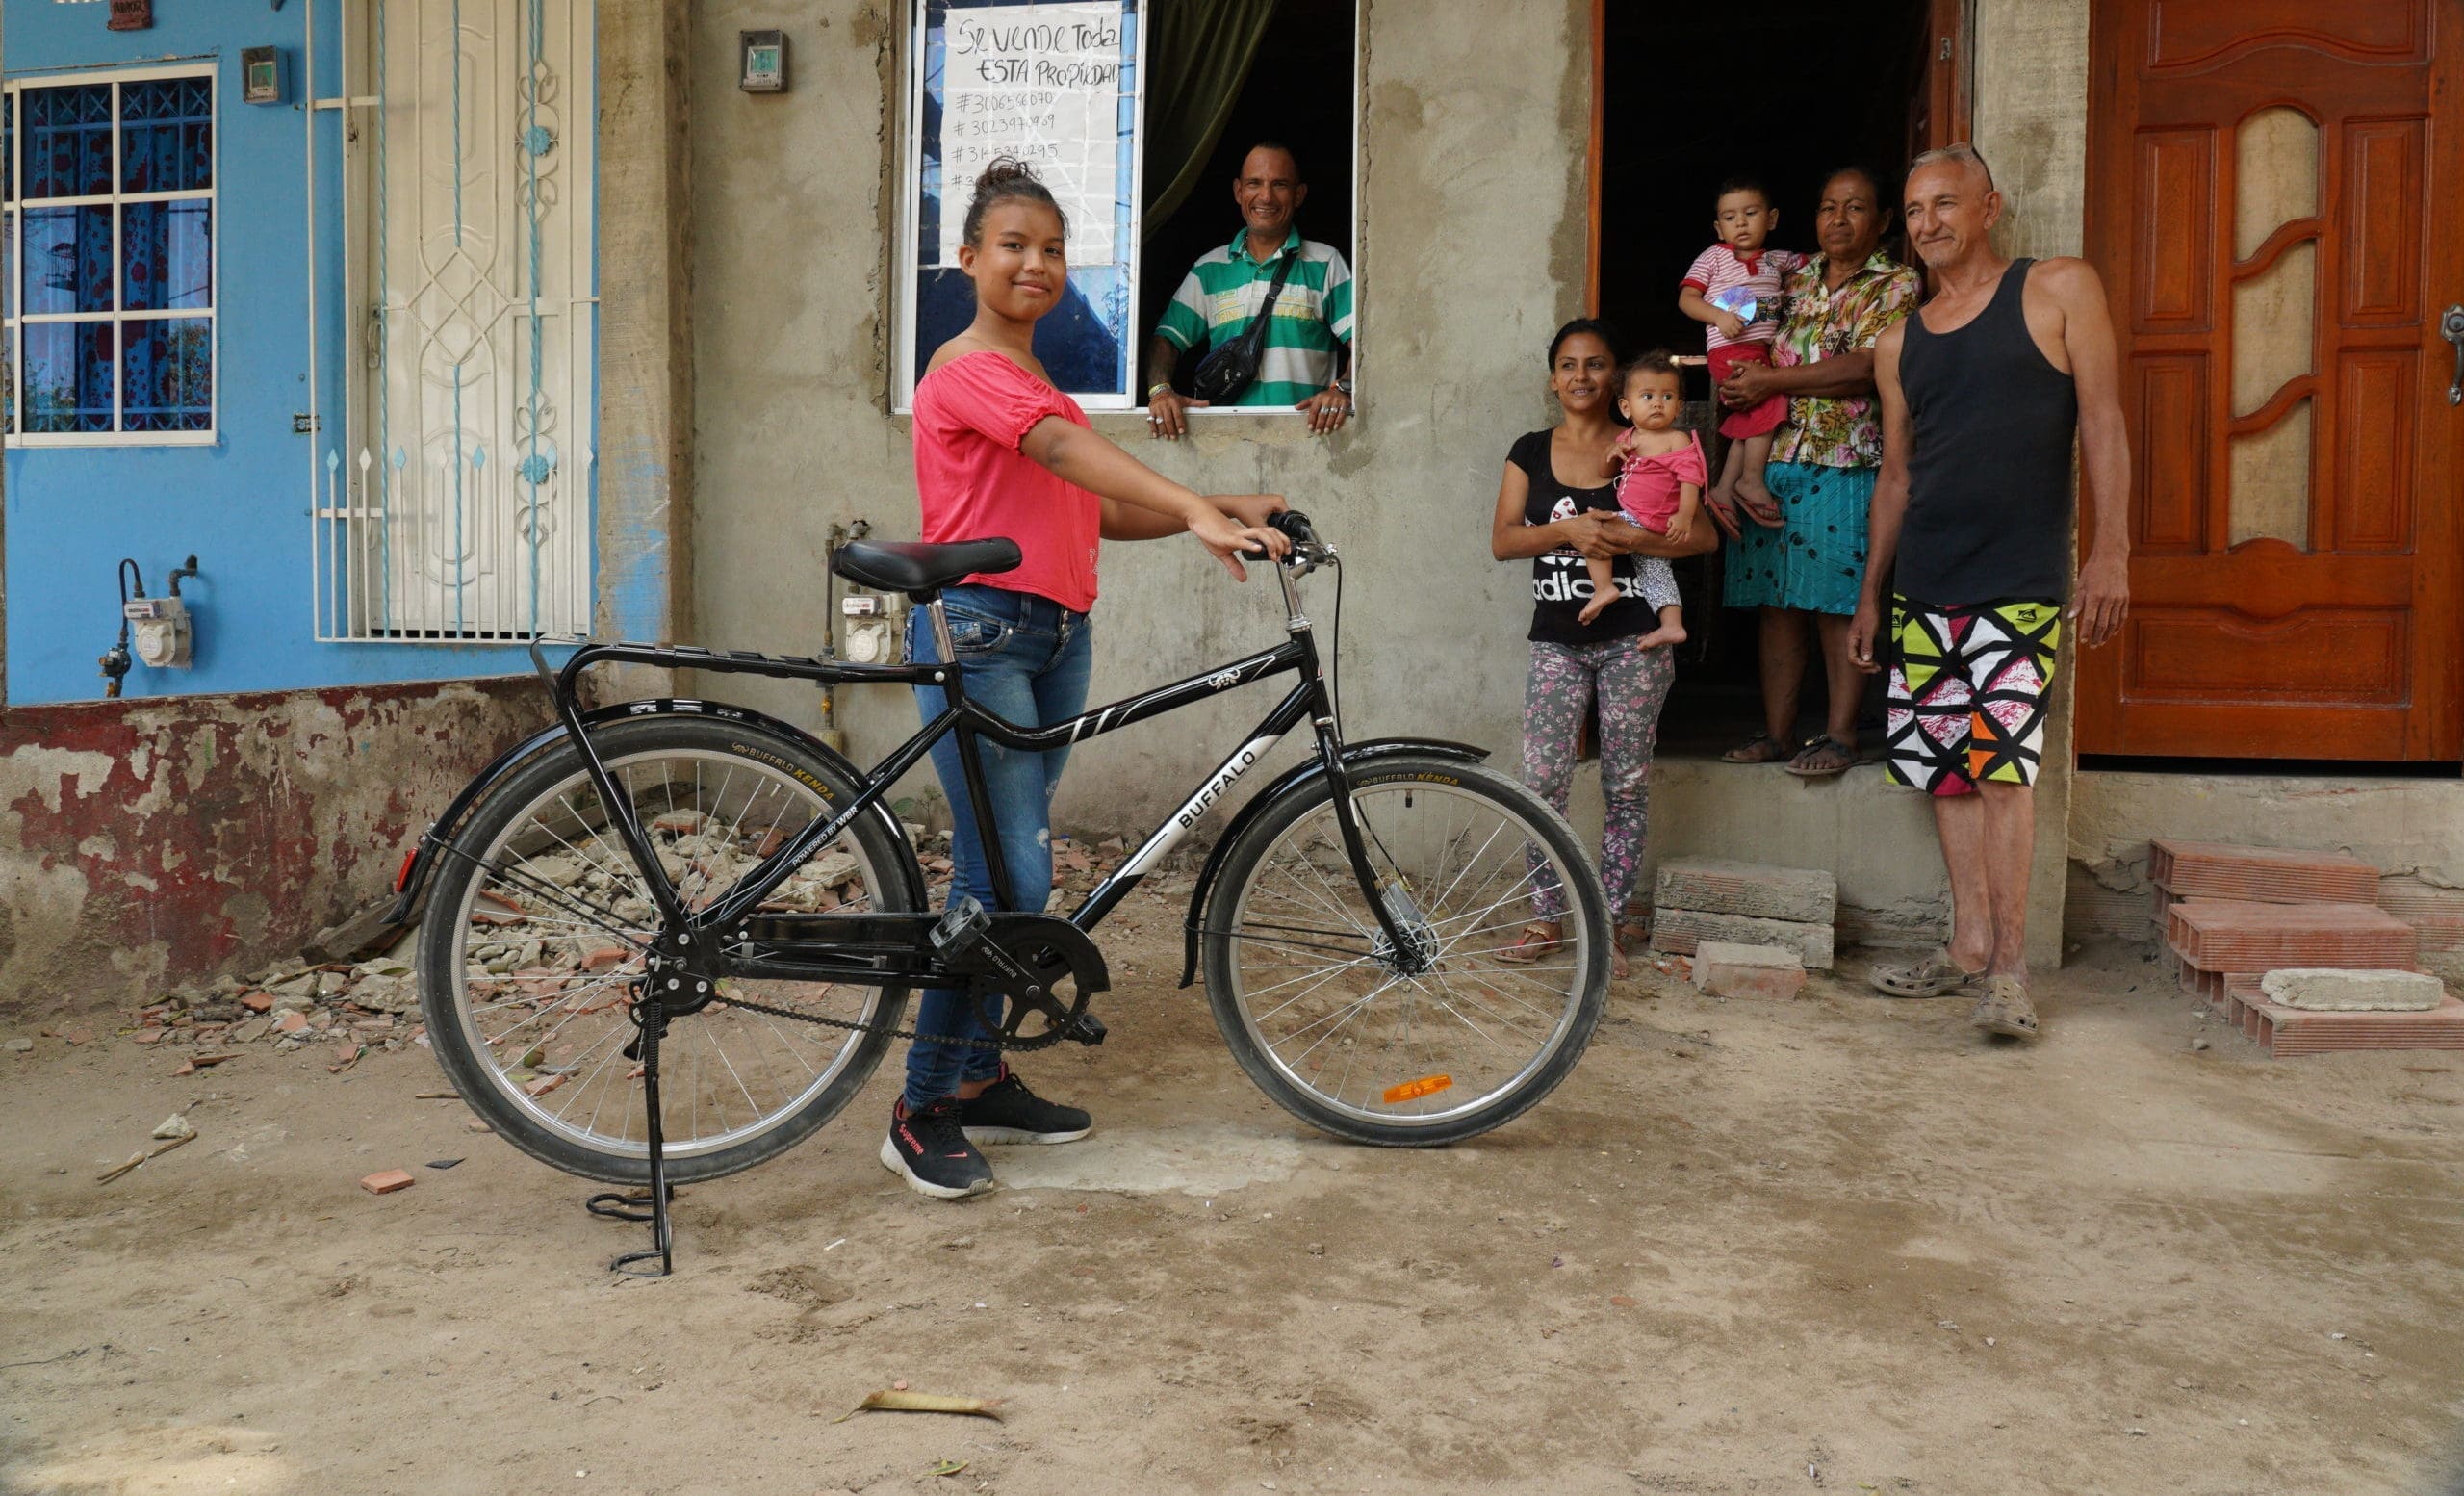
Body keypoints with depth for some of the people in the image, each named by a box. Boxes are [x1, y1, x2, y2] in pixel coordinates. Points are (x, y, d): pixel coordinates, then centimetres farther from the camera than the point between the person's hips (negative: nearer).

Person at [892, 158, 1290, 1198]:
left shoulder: (1036, 382, 21)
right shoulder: (967, 369, -7)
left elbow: (1100, 512, 14)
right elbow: (1066, 448, -25)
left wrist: (1217, 512, 1)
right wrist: (1196, 509, -36)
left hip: (1056, 637, 9)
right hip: (978, 629, -9)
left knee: (1012, 871, 12)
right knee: (1010, 877, -12)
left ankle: (980, 1080, 22)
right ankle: (922, 1115, -1)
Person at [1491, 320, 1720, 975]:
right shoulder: (1531, 452, 9)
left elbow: (1705, 534, -4)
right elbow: (1502, 540, -1)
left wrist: (1633, 539, -18)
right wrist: (1567, 530, -17)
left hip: (1632, 639, -1)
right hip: (1557, 640, 2)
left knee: (1627, 785, 3)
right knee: (1542, 780, -5)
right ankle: (1548, 916, 9)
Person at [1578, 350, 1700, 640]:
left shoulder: (1678, 440, -10)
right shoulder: (1627, 437, 11)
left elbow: (1690, 478, -19)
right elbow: (1605, 474, 17)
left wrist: (1685, 515, -32)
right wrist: (1612, 455, -5)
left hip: (1648, 522, -8)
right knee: (1654, 568, 11)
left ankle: (1603, 587, -14)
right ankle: (1672, 624, 15)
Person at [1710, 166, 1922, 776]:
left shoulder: (1896, 285, 1)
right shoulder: (1795, 277, 17)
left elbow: (1864, 369, -12)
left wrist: (1772, 380, -12)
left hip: (1844, 466, -4)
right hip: (1772, 457, 5)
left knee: (1837, 603, -3)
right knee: (1777, 602, 5)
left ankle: (1840, 734, 4)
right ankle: (1777, 731, 12)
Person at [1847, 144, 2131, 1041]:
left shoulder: (2060, 291, 3)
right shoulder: (1898, 345, 15)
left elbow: (2102, 424, -3)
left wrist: (2111, 551, -12)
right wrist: (1870, 594, 17)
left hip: (2021, 584, -5)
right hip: (1924, 589, 5)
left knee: (2002, 765, -12)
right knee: (1948, 766, 6)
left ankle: (2009, 967, -8)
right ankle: (1970, 945, 15)